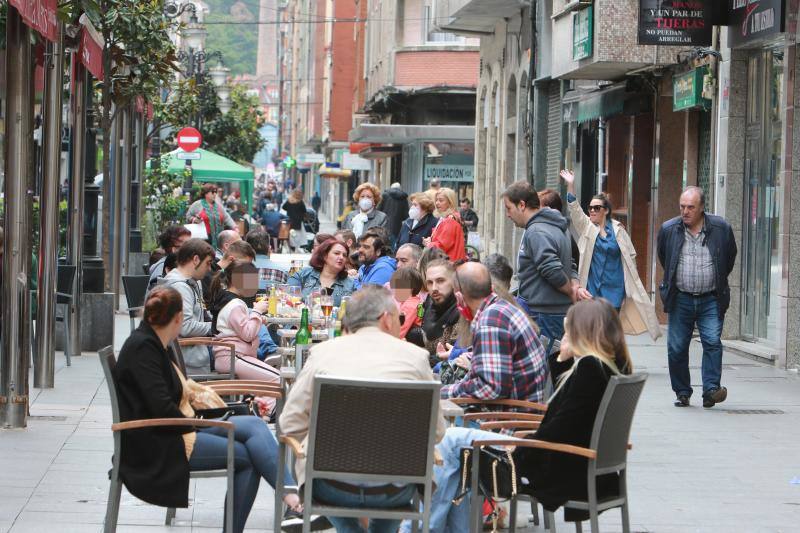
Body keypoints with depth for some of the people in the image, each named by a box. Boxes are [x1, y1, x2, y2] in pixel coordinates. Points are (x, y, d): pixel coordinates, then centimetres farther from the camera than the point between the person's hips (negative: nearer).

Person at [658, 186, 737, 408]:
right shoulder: (668, 230, 0)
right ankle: (682, 393, 12)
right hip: (680, 299, 2)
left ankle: (711, 389, -14)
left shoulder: (721, 228, -3)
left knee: (712, 342, -14)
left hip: (711, 300, -2)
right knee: (676, 348, 1)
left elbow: (730, 257, 13)